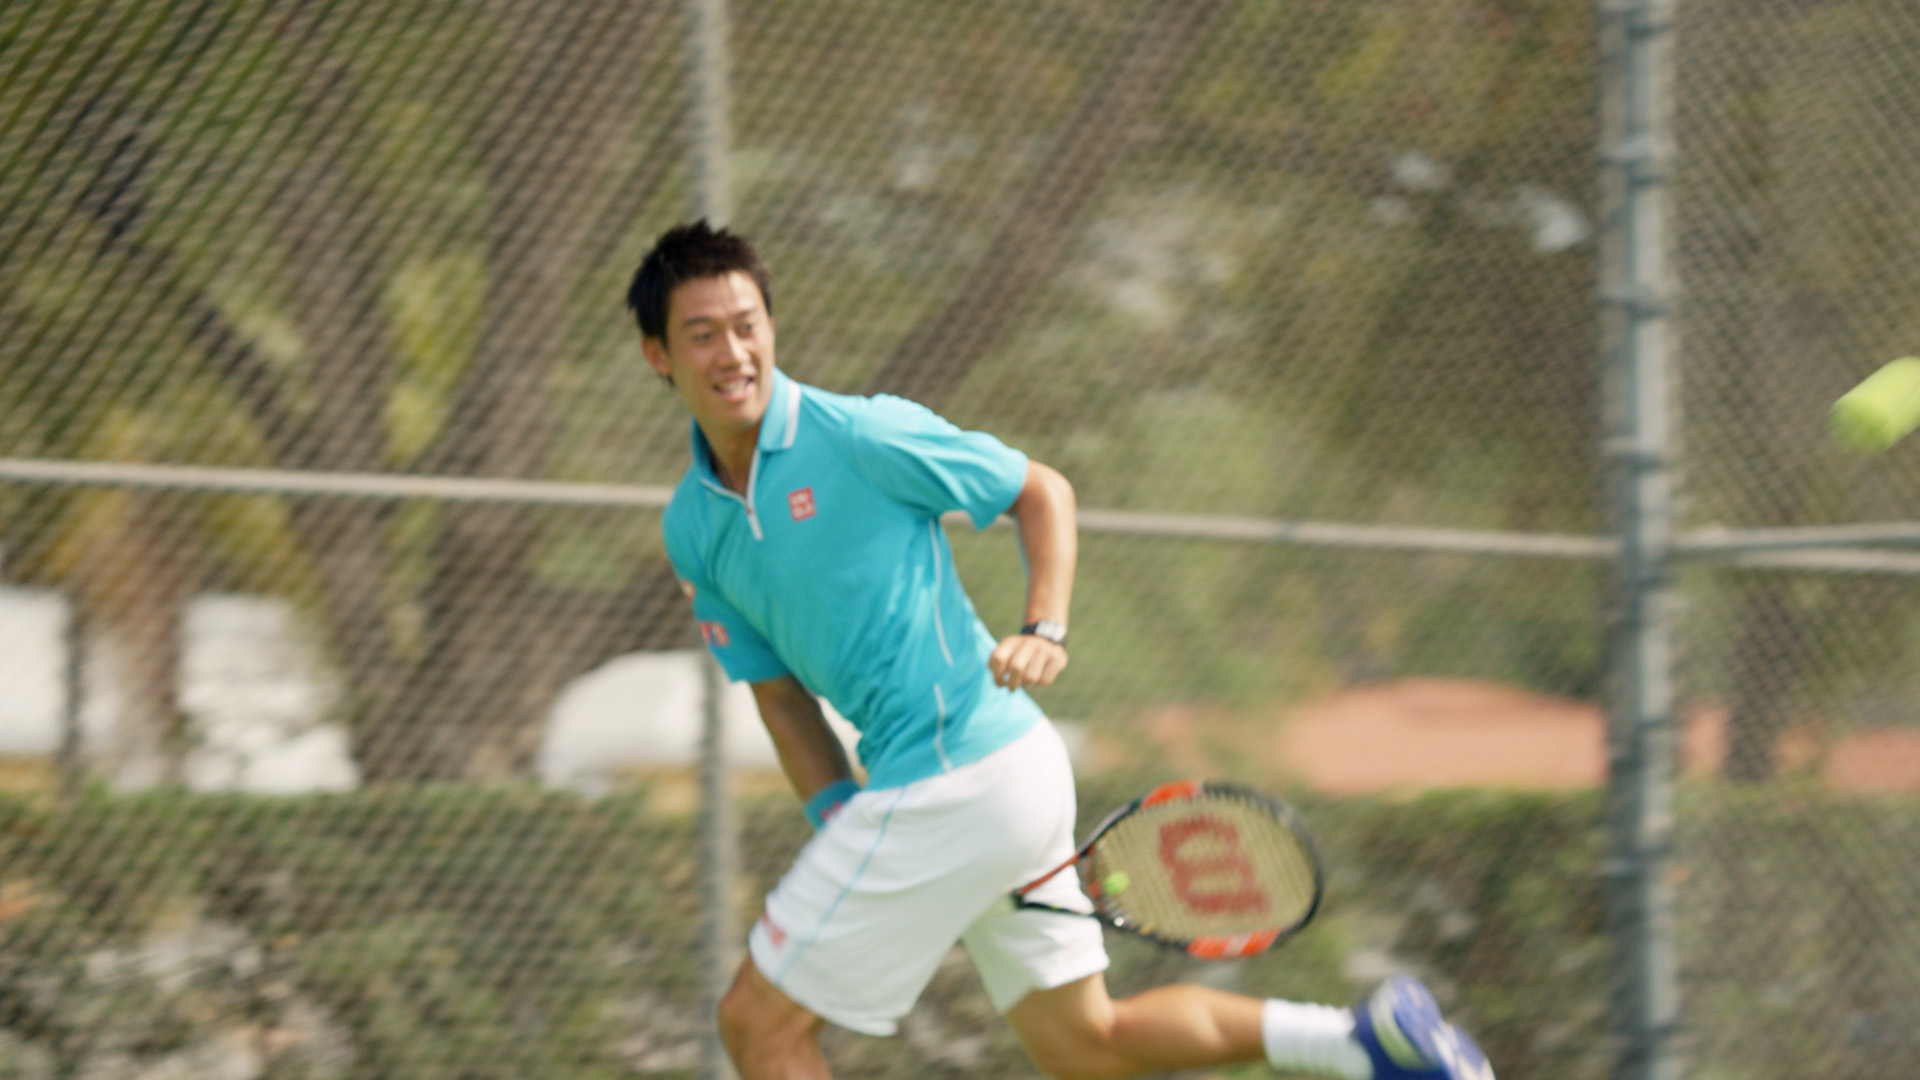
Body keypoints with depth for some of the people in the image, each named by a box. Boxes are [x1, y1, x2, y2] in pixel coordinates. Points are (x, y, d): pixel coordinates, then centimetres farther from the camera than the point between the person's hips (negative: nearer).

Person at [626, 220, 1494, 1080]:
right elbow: (783, 695, 14)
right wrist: (842, 828, 1)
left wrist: (1045, 631, -14)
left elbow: (1042, 491, 0)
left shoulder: (858, 437, -10)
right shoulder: (692, 531, 11)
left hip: (955, 775, -8)